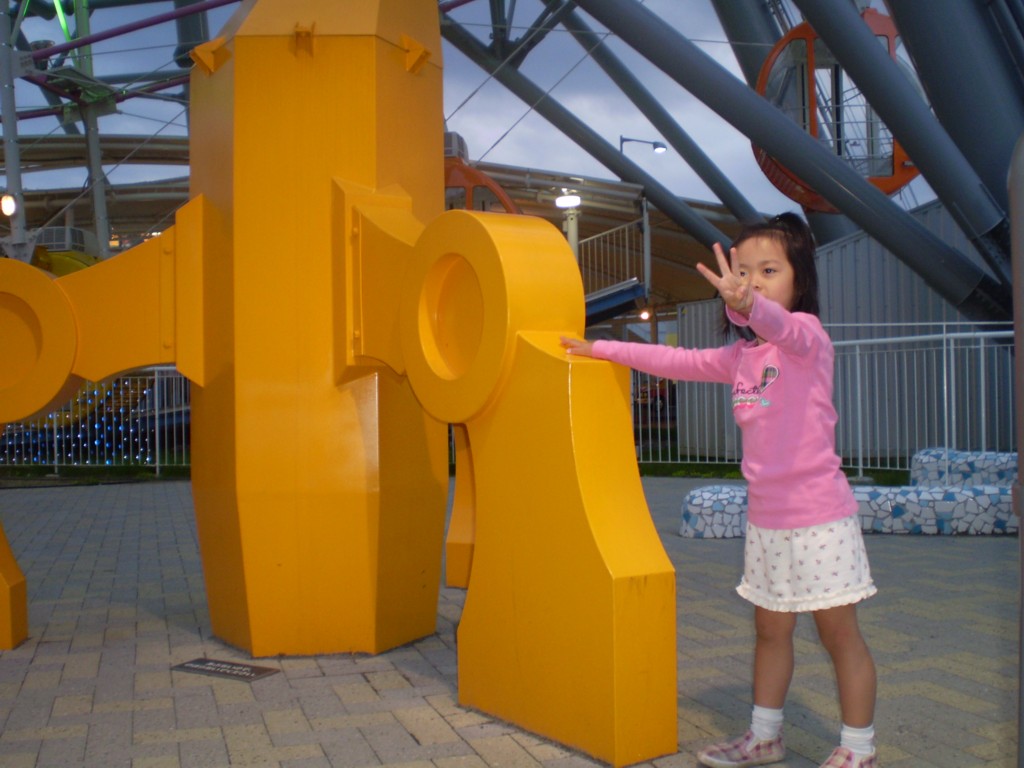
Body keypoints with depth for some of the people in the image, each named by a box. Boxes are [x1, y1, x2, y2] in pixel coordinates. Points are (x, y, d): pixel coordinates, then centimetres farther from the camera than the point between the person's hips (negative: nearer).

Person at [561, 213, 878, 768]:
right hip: (764, 517, 7)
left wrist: (748, 305, -58)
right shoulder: (741, 355, 10)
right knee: (770, 629, 16)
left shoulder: (808, 333, -11)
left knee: (840, 634, 4)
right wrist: (599, 349, 21)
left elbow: (781, 328, -35)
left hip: (818, 517, -7)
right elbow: (677, 361, 19)